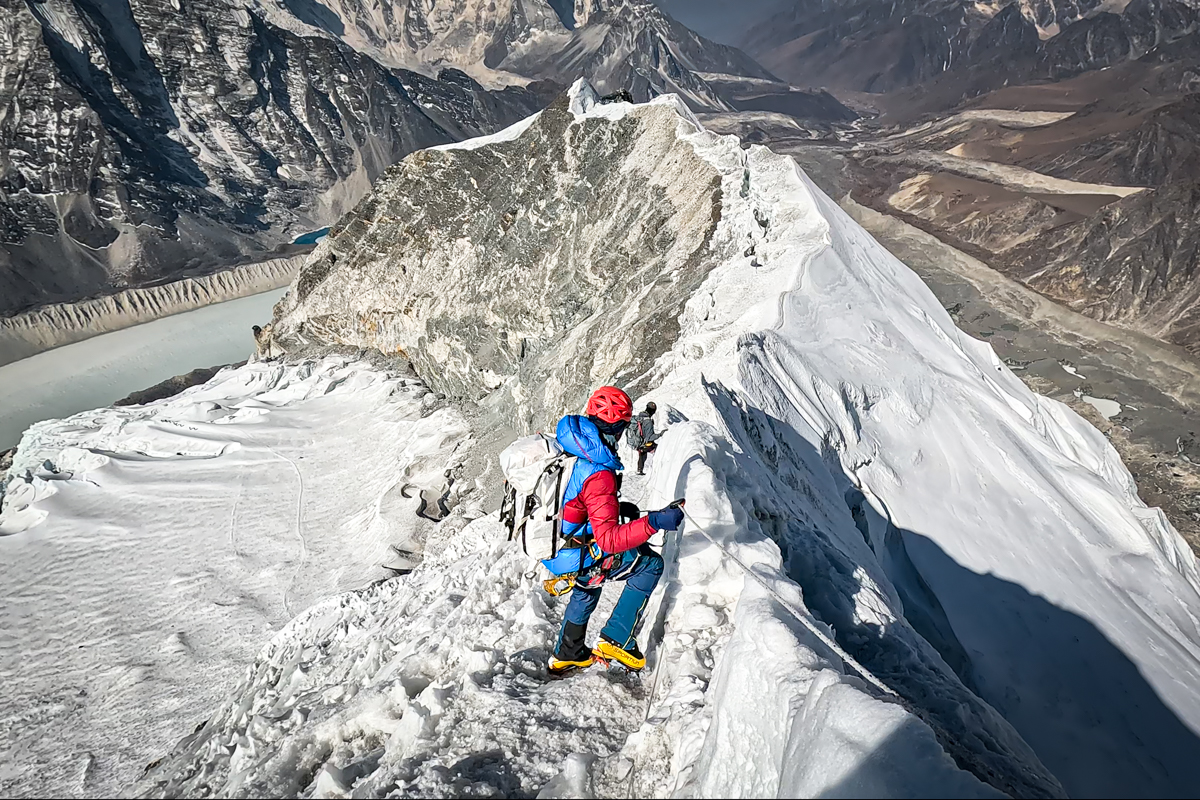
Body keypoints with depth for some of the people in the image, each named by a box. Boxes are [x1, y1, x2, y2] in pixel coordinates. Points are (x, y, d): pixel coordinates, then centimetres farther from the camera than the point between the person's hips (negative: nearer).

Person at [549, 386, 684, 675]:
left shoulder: (568, 445, -8)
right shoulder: (599, 475, -34)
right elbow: (608, 539, -35)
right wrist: (653, 522, -40)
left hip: (552, 542, 8)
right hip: (578, 557, -8)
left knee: (586, 589, 35)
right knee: (650, 563, 5)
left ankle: (566, 654, 51)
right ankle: (616, 640, 9)